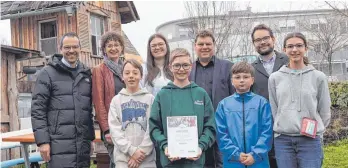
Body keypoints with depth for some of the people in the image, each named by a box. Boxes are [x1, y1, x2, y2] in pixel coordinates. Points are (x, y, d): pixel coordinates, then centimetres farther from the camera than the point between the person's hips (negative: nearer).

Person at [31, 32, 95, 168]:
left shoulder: (85, 74, 15)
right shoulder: (47, 73, 0)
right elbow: (37, 109, -5)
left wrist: (90, 135, 14)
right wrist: (42, 140, -12)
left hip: (83, 143, 5)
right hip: (59, 144, -5)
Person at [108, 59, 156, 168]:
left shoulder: (150, 99, 4)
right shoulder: (116, 100, 6)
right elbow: (114, 129, -2)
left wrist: (142, 151, -12)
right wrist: (131, 150, -12)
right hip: (123, 159, 1)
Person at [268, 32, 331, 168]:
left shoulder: (318, 77, 2)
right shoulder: (275, 78, 4)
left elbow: (324, 111, 7)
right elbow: (273, 110, 9)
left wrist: (315, 132, 6)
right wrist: (283, 128, 7)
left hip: (310, 140, -1)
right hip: (282, 140, 1)